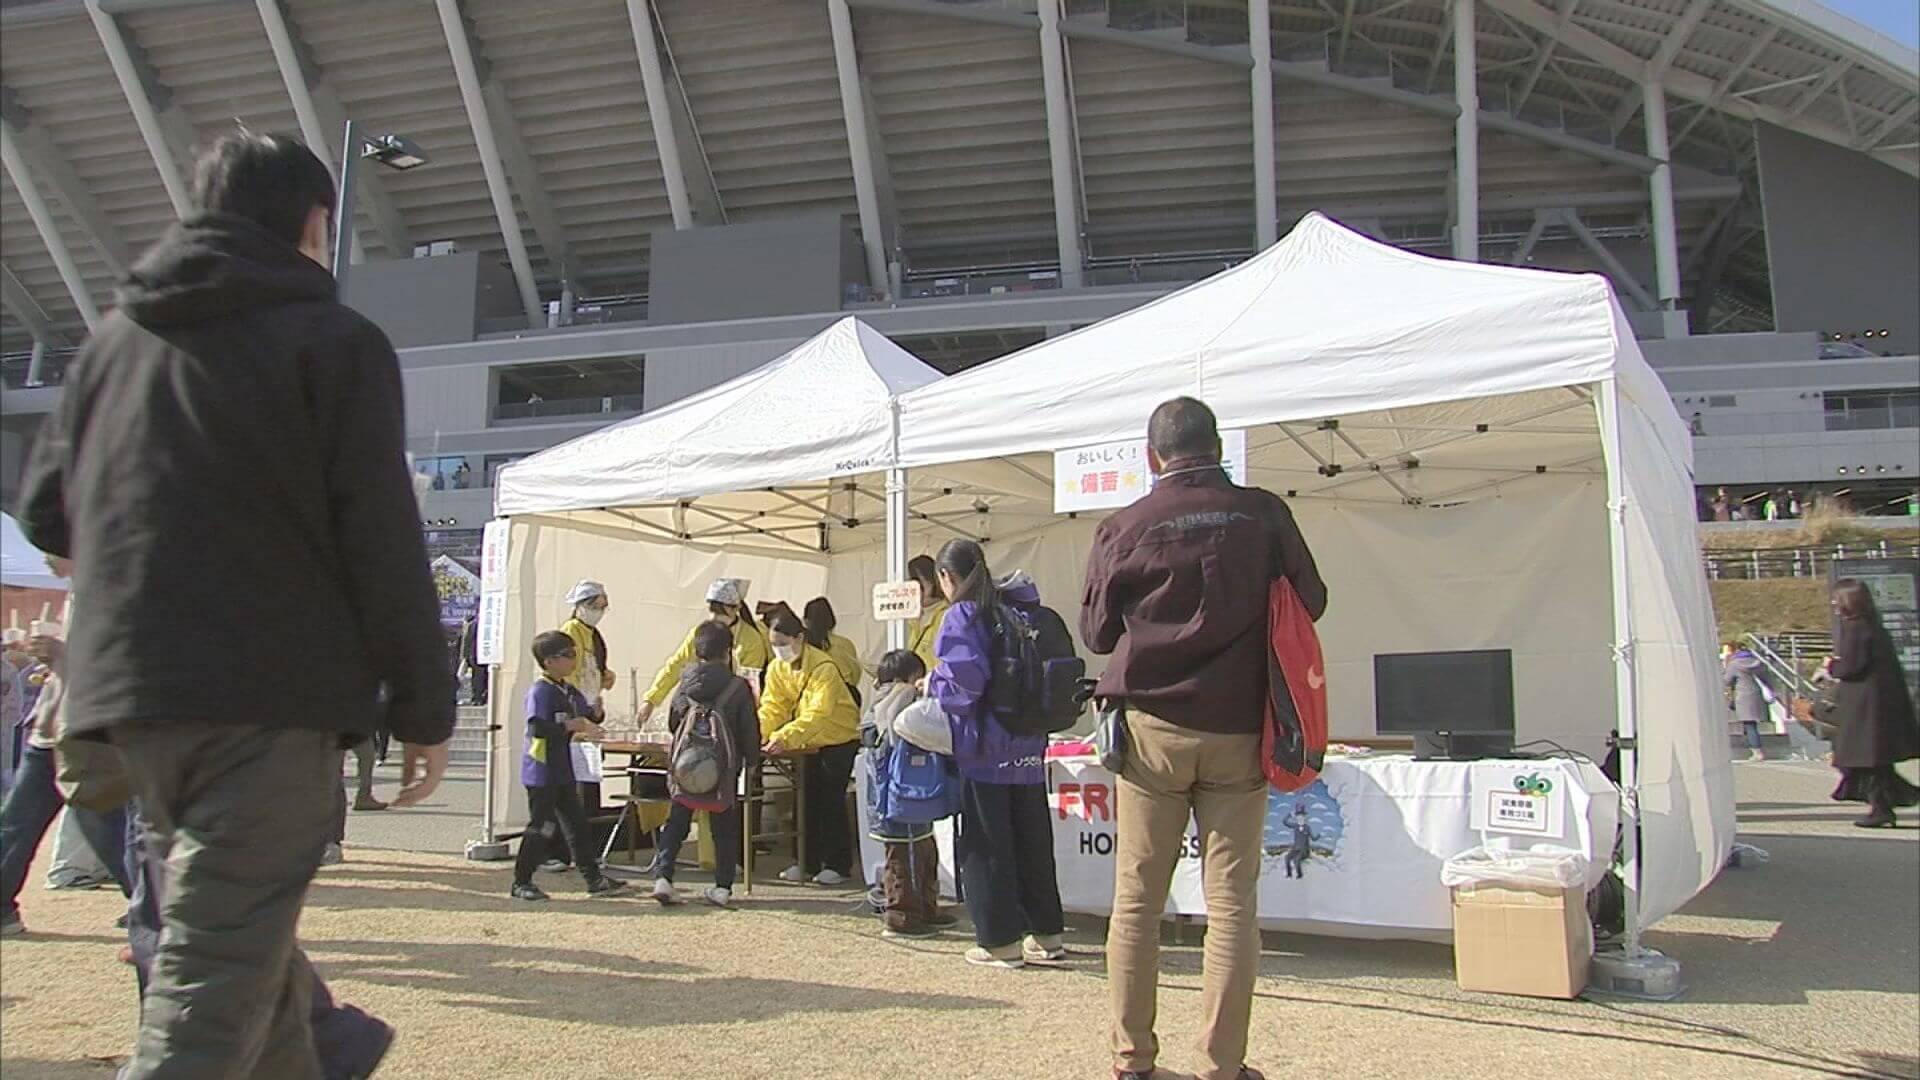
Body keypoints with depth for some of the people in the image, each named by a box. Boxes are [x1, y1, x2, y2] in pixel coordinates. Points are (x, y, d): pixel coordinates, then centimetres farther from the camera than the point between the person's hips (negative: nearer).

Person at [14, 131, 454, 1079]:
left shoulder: (114, 336, 13)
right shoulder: (333, 339, -5)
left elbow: (43, 511, 16)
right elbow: (383, 542, -11)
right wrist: (424, 707, -6)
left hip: (125, 691, 7)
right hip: (271, 693, -7)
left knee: (242, 939, 22)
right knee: (213, 982, -6)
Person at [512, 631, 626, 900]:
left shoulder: (570, 691, 11)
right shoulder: (540, 691, -16)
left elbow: (586, 714, 20)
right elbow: (537, 729, -28)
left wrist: (594, 715, -3)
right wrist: (571, 726, -26)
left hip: (562, 772, 9)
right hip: (541, 772, -9)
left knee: (577, 823, 11)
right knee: (542, 826, -2)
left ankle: (593, 878, 16)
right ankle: (521, 883, 11)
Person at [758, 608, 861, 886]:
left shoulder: (823, 668, -27)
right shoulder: (776, 668, -5)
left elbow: (817, 714, -36)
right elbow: (772, 707, -9)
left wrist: (785, 738, -48)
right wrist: (757, 733, -29)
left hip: (840, 737, -7)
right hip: (810, 741, 7)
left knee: (831, 799, -7)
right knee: (808, 799, 8)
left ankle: (839, 865, 1)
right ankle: (808, 863, 16)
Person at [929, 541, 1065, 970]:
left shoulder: (962, 617, -11)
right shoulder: (1015, 610, 10)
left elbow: (965, 679, -25)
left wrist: (933, 685, -6)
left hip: (984, 748, -7)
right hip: (1029, 746, 7)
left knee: (986, 845, 3)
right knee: (1032, 840, 14)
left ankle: (1000, 941, 8)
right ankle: (1046, 934, 21)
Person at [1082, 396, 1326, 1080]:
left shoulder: (1123, 529, -2)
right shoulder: (1264, 513, -2)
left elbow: (1095, 632, 8)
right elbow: (1310, 602, 10)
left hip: (1151, 727, 0)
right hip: (1238, 729, 0)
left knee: (1137, 898, 8)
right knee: (1231, 901, 5)